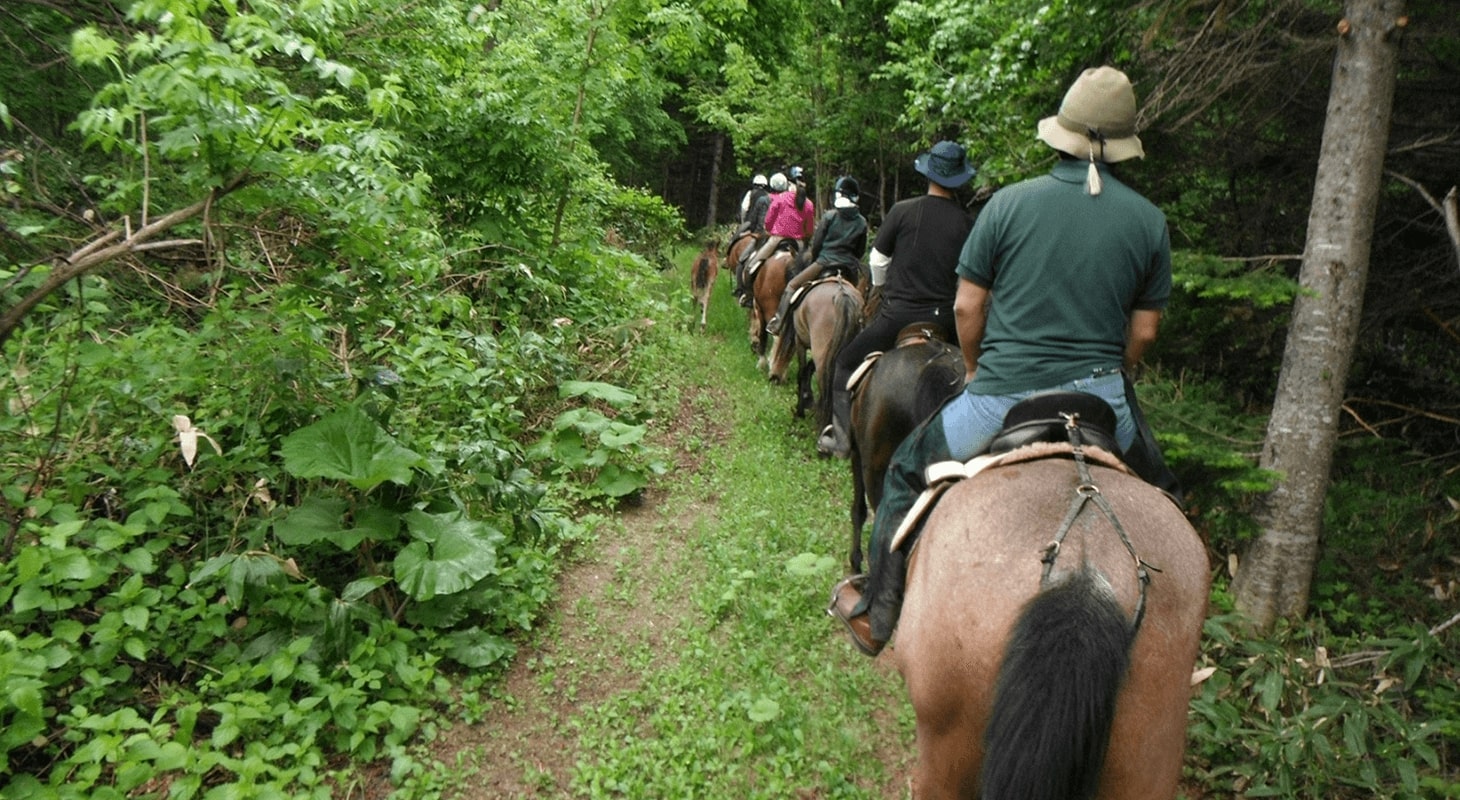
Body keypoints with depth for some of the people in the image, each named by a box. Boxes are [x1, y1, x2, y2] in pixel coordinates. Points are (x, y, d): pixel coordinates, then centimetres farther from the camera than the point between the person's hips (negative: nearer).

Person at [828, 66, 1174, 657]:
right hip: (1101, 403, 3)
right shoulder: (1148, 220, 2)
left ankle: (873, 615, 28)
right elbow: (1143, 331, 7)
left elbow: (967, 306, 0)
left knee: (907, 472, 20)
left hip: (1000, 401, -2)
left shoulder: (1010, 202, -3)